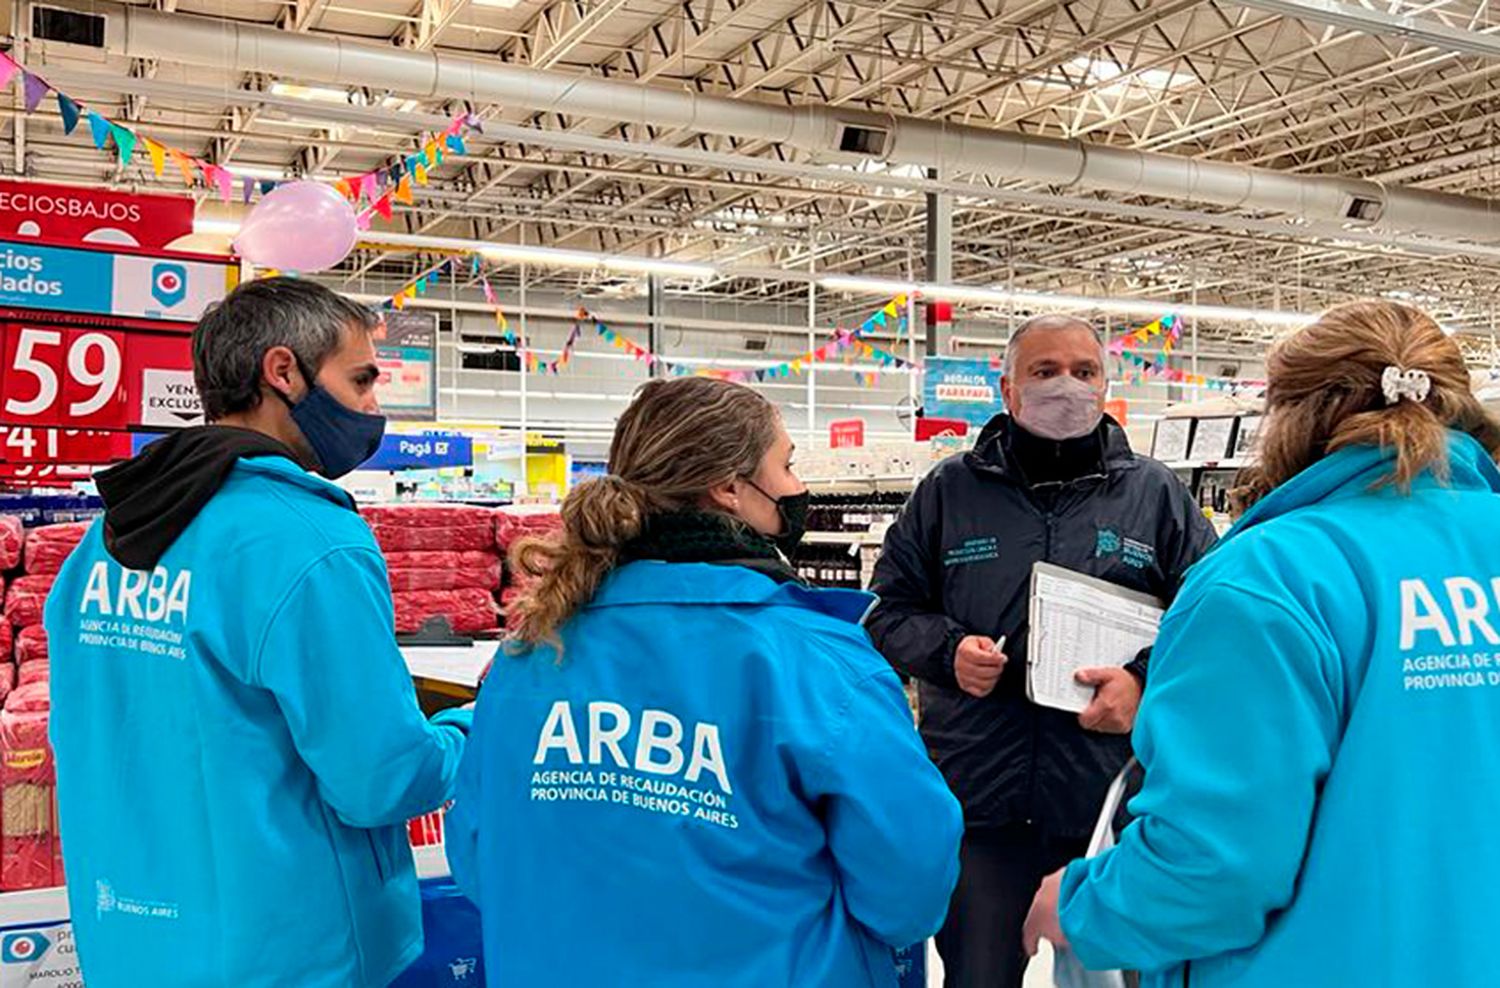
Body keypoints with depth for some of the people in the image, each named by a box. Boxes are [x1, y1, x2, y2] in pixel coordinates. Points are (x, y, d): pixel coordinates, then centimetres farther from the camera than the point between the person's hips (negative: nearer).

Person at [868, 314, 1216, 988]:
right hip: (978, 805, 0)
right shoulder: (947, 491, 6)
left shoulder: (1156, 494, 6)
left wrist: (1147, 681, -11)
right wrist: (947, 651, -9)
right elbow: (890, 610, 10)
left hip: (1115, 805, 0)